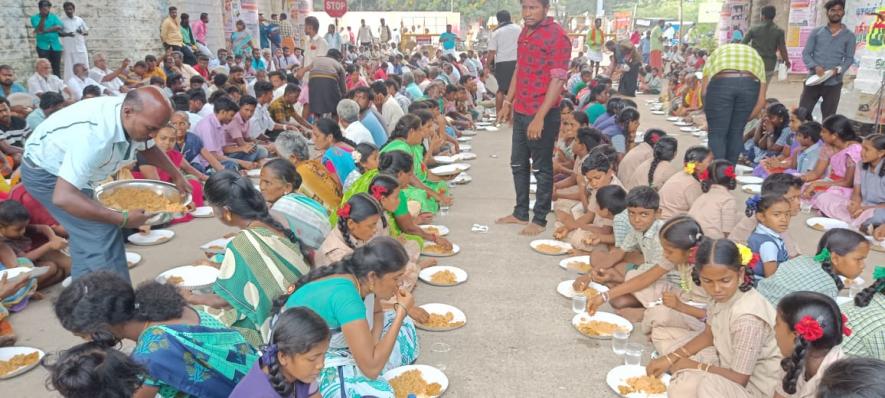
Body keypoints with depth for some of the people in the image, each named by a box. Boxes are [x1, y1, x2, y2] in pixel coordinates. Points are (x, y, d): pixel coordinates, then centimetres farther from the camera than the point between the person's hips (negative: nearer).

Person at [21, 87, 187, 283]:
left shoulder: (138, 120, -17)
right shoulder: (93, 135, -42)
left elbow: (148, 148, 9)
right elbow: (63, 197, -44)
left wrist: (176, 175, 3)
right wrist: (123, 219, -40)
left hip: (74, 168, 9)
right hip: (45, 172, -8)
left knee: (88, 237, 17)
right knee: (101, 235, -18)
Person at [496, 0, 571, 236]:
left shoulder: (557, 36, -14)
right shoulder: (525, 33, 11)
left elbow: (558, 80, -18)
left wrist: (540, 117, -21)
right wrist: (508, 103, 16)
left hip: (543, 114, -8)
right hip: (520, 111, 8)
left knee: (542, 168, 4)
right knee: (518, 164, 15)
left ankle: (540, 220, 16)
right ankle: (520, 213, 29)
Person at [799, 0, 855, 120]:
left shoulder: (849, 36, 6)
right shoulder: (816, 32, 6)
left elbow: (849, 58, 4)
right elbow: (805, 53, 2)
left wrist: (838, 69, -17)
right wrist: (815, 66, -16)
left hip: (833, 83, 0)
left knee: (828, 118, 6)